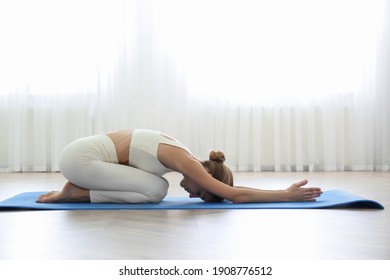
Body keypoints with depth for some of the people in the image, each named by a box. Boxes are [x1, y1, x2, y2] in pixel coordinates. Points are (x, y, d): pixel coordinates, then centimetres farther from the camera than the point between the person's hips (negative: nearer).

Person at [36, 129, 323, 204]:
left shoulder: (182, 156, 10)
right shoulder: (184, 160, -18)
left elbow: (226, 188, 16)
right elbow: (235, 195, -20)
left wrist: (285, 191, 14)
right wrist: (287, 195, -11)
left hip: (80, 153, 9)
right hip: (79, 158, -9)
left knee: (155, 187, 10)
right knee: (156, 190, -14)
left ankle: (79, 189, 12)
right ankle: (78, 193, -5)